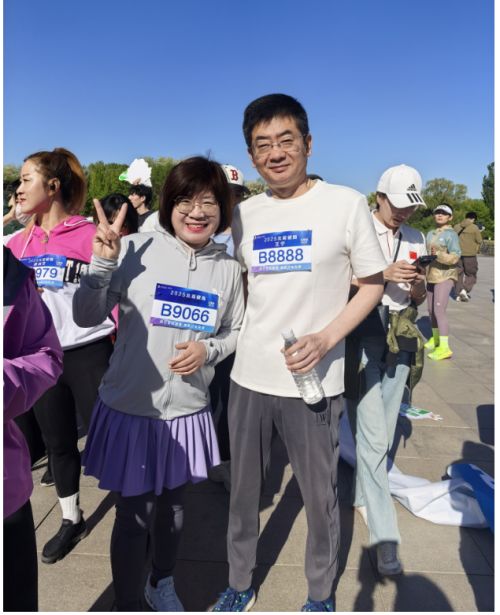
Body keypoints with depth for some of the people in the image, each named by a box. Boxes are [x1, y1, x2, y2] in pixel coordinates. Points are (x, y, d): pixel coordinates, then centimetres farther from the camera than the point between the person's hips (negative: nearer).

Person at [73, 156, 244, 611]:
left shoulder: (228, 269, -3)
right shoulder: (136, 250, -12)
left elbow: (237, 332, 8)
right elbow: (86, 317, -8)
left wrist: (209, 350, -12)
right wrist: (103, 262, -22)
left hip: (187, 411, 3)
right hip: (129, 408, -2)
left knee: (173, 508, 21)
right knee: (134, 516, 10)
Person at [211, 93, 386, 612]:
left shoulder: (346, 203, -6)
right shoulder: (244, 213, 4)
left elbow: (372, 285, -2)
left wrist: (325, 340, -16)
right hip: (248, 377, 4)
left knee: (320, 498, 13)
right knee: (242, 491, 17)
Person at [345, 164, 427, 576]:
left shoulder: (415, 240, 11)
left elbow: (418, 300, 15)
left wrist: (418, 284, -8)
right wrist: (383, 275, -18)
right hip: (362, 334, -5)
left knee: (384, 431, 13)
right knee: (372, 434, -7)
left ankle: (363, 495, 34)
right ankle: (385, 534, 1)